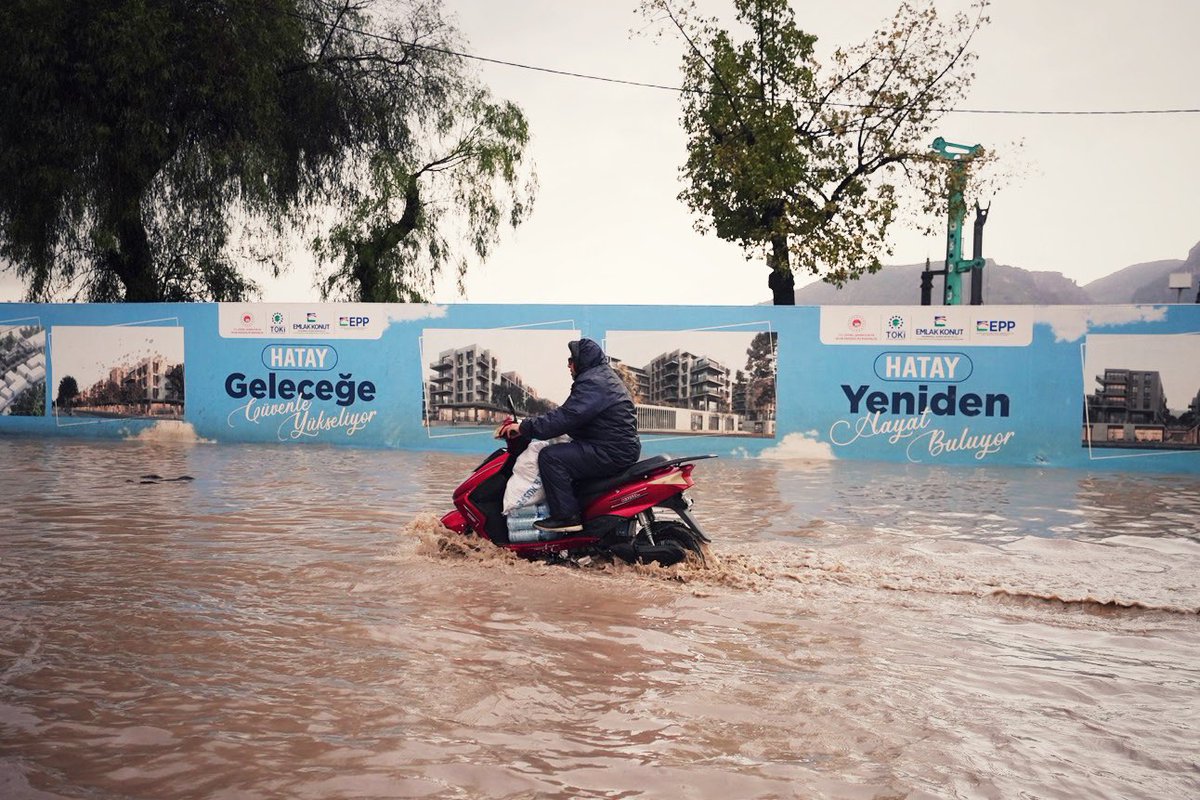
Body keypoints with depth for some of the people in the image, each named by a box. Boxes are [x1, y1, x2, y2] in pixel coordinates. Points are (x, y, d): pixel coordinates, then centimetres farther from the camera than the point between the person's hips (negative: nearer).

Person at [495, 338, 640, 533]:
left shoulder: (593, 383, -15)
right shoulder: (602, 376, 20)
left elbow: (567, 417, -24)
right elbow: (567, 414, 21)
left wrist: (525, 427, -20)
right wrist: (528, 425, 15)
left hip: (612, 453, -11)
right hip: (621, 448, 11)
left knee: (550, 456, -18)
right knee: (562, 452, 25)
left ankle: (566, 515, -17)